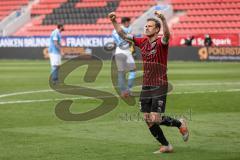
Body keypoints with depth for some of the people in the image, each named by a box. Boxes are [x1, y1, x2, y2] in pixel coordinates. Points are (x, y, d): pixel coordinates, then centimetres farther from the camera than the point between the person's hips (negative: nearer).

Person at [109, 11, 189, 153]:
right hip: (146, 86, 7)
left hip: (160, 86, -7)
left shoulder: (161, 42, -10)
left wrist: (163, 19, -49)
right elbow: (123, 35, 12)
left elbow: (167, 35, -33)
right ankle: (166, 146, 18)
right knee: (148, 120, 5)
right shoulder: (143, 42, 8)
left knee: (155, 119, -11)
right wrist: (114, 21, 1)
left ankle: (180, 124, 16)